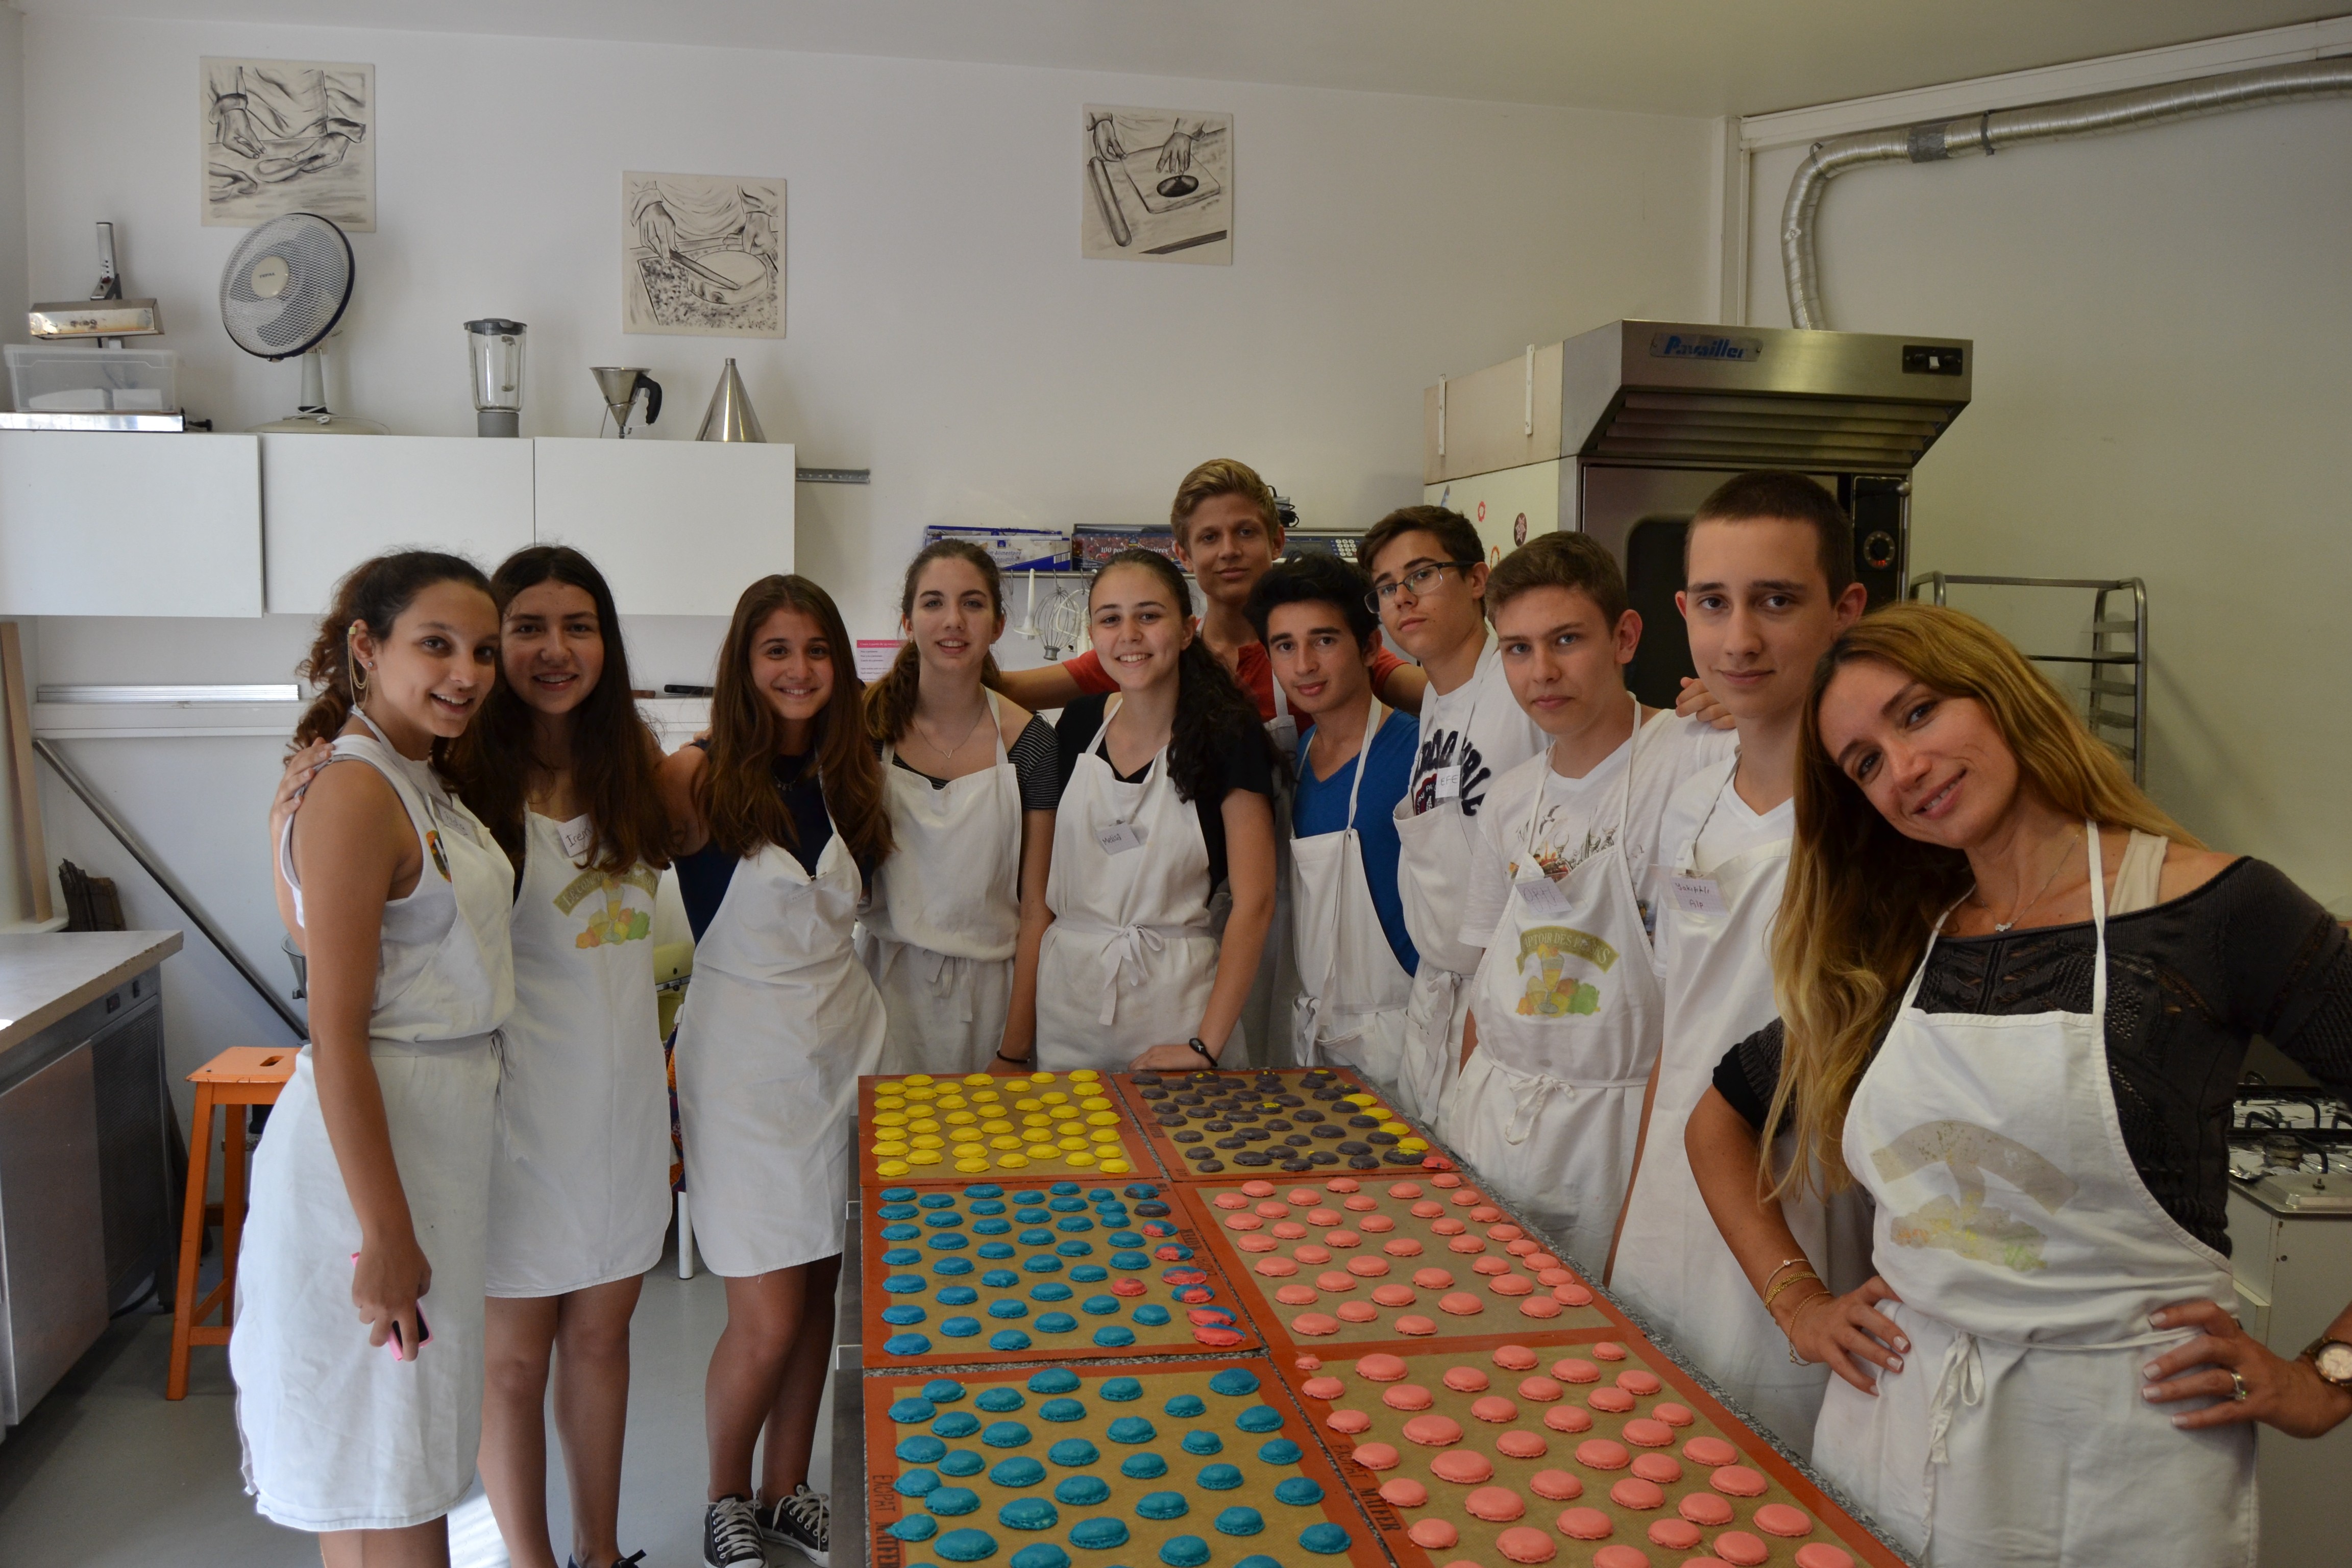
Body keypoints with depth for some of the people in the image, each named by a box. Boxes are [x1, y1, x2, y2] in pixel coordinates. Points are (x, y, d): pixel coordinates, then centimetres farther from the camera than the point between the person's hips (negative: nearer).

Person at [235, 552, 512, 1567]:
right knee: (379, 1461, 5)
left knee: (401, 1450, 21)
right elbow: (338, 1036, -21)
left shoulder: (427, 782, 8)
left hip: (445, 1124, 9)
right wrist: (386, 1236, -21)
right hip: (370, 1144, -9)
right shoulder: (356, 795, -19)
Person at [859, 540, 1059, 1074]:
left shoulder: (1030, 743, -7)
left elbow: (1036, 909, -5)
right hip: (886, 989, 1)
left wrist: (1014, 1052, -8)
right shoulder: (869, 724, -4)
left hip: (988, 993, 0)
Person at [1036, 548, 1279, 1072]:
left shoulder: (1228, 733, -9)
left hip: (1174, 998, -3)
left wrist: (1205, 1047, -16)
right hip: (1066, 996, 4)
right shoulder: (1078, 724, 4)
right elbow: (1044, 872, 11)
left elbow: (1254, 901, -12)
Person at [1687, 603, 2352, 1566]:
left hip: (2118, 1458, -4)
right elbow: (1721, 1117, 15)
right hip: (1894, 1436, 4)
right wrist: (1797, 1299, 6)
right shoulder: (1888, 954, 3)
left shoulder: (2216, 911, -10)